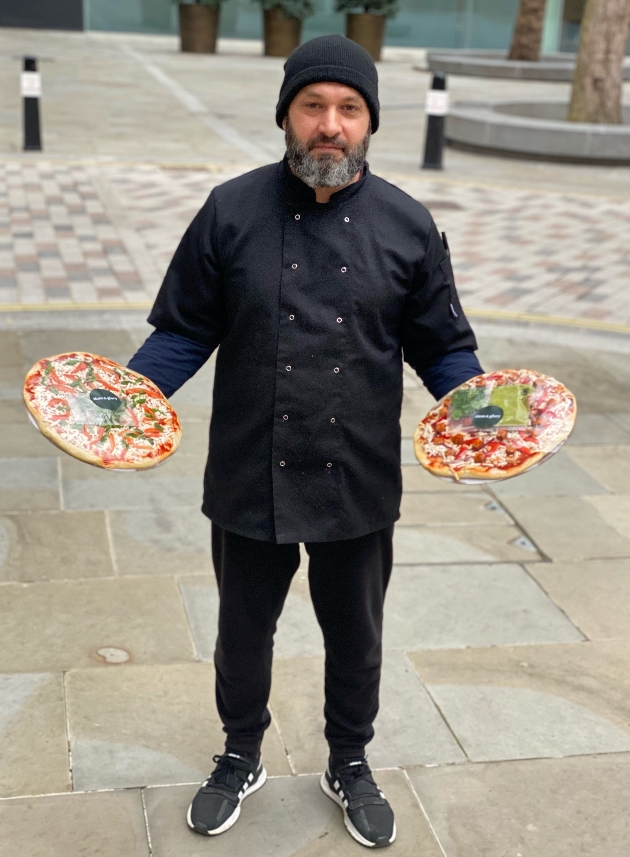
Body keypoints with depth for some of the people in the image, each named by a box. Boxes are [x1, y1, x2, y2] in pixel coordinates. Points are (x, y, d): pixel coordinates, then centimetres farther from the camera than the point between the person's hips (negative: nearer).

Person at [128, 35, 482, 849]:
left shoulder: (407, 226, -4)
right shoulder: (232, 213, -6)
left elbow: (443, 347, 3)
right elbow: (185, 330, -2)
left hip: (359, 483, 1)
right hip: (250, 480, 0)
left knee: (355, 638, 19)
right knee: (243, 631, 19)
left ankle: (349, 765, 45)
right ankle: (241, 757, 45)